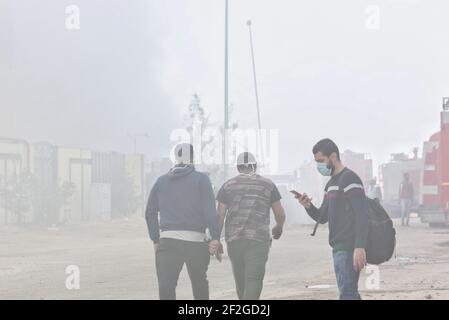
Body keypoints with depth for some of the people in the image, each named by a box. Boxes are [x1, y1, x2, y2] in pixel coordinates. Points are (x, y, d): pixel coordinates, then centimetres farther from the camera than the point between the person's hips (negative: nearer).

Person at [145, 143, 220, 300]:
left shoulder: (161, 181, 14)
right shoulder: (201, 179, 4)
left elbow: (150, 213, 14)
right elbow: (210, 210, -7)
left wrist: (156, 240, 19)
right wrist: (215, 237, -9)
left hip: (167, 241, 1)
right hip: (195, 240, -1)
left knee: (166, 286, -4)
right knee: (199, 282, 17)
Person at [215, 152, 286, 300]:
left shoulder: (228, 185, 8)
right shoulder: (268, 185, 7)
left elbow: (220, 215, 1)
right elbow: (280, 214, 6)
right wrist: (278, 228, 27)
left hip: (233, 239, 2)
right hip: (259, 239, -2)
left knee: (240, 280, 16)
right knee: (254, 280, -8)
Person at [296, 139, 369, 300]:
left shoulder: (349, 179, -11)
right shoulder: (331, 183, 20)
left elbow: (362, 215, -19)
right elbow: (322, 217, 21)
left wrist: (359, 247, -28)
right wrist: (308, 206, 0)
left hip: (349, 248, -10)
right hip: (338, 247, 10)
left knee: (347, 293, -13)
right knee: (350, 293, 12)